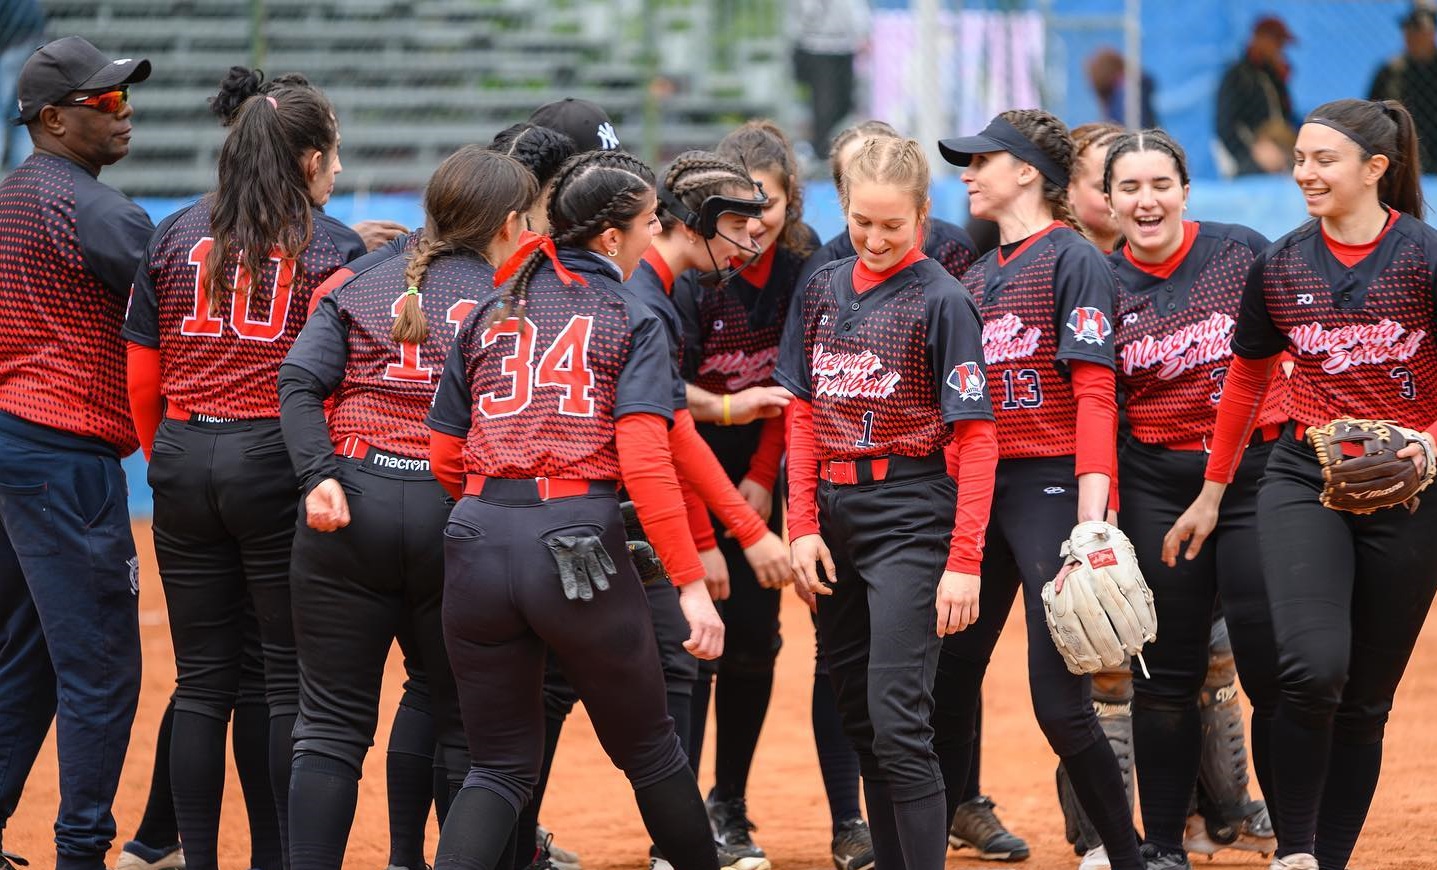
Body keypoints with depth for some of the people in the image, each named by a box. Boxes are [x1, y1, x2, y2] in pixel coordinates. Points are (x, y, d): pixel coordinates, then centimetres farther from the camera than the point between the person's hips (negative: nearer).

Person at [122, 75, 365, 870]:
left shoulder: (174, 237, 9)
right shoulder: (333, 248, -2)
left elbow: (142, 378, 9)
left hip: (183, 456, 4)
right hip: (278, 464, -4)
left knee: (202, 680, 9)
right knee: (293, 680, 2)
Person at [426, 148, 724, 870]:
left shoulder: (488, 315, 15)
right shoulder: (633, 321, 2)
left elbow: (445, 458, 13)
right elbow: (643, 462, -11)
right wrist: (691, 582, -12)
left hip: (477, 540, 4)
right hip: (578, 537, -4)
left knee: (499, 767, 11)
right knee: (647, 749, 14)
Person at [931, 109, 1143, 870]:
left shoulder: (1071, 259, -4)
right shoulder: (975, 276, 17)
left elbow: (1093, 392, -12)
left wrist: (1092, 514, -21)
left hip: (1050, 487, -7)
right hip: (977, 489, 7)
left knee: (1059, 704, -11)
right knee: (947, 684, 7)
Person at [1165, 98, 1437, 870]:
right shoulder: (1279, 267, 5)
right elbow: (1245, 383, 18)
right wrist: (1212, 493, 21)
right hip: (1303, 480, 1)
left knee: (1366, 698, 5)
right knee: (1313, 668, -21)